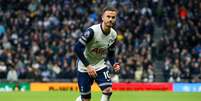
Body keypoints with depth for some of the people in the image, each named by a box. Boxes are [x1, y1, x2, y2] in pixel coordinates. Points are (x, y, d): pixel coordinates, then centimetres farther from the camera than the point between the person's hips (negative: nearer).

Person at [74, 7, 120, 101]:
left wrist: (114, 64, -10)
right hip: (85, 67, -5)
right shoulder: (92, 31, -24)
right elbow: (77, 48, -26)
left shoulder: (113, 35, -3)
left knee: (108, 90, -18)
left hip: (101, 65, 5)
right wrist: (88, 66, -30)